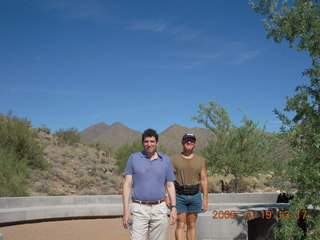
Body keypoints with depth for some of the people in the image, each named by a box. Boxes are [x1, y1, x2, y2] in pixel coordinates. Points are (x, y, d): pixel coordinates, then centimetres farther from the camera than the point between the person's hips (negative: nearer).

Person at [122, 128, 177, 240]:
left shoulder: (165, 160, 9)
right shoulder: (133, 158, 4)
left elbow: (170, 185, 13)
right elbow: (127, 184, 2)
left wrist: (173, 207, 4)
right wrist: (126, 209, -6)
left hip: (160, 209, 2)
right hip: (139, 209, -2)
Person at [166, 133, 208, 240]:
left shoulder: (201, 160, 9)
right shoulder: (174, 160, 4)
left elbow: (204, 180, 7)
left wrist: (205, 198, 2)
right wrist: (167, 196, -9)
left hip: (195, 195, 2)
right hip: (179, 196, -2)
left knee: (191, 225, 8)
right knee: (180, 225, -5)